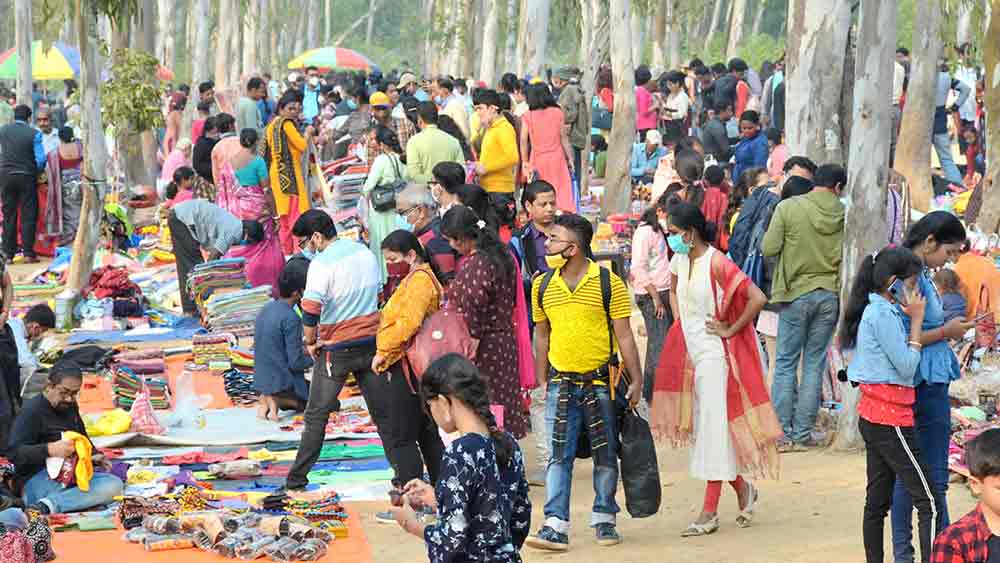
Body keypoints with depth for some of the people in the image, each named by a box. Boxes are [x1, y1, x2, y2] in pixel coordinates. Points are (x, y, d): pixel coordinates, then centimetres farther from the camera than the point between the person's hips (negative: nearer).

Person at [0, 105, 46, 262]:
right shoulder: (34, 134, -9)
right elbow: (40, 158, -10)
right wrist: (38, 171, 9)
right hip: (27, 177, -3)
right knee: (28, 216, 4)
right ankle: (28, 253, 0)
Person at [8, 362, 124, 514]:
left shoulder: (70, 407, 16)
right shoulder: (31, 411, -10)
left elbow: (83, 438, 32)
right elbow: (14, 452, -18)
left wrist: (94, 456, 9)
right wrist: (49, 450, -34)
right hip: (38, 479, -9)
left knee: (114, 484, -20)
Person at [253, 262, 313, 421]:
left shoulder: (265, 310, 5)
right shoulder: (291, 318, -20)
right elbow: (296, 363, -19)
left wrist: (301, 350, 18)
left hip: (262, 380, 8)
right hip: (283, 382, -8)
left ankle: (267, 399, 6)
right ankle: (279, 400, -7)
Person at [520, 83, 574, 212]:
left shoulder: (527, 116, -1)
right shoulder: (557, 113, 1)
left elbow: (523, 141, -4)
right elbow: (564, 138, 1)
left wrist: (525, 162, 2)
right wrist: (570, 159, 7)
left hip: (537, 159, 0)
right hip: (556, 157, 0)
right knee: (562, 192, 3)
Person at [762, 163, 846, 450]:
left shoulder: (788, 208, -9)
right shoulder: (844, 213, -5)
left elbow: (768, 248, -10)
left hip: (797, 293, -2)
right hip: (830, 295, 2)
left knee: (786, 363, 5)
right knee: (815, 364, 9)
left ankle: (782, 433, 2)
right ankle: (803, 433, 10)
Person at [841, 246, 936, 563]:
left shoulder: (876, 311, 15)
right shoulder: (884, 315, -14)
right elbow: (906, 367, -15)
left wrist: (910, 319, 6)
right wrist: (916, 320, -7)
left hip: (873, 417, 10)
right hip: (889, 418, -10)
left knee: (878, 501, 11)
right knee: (927, 501, -10)